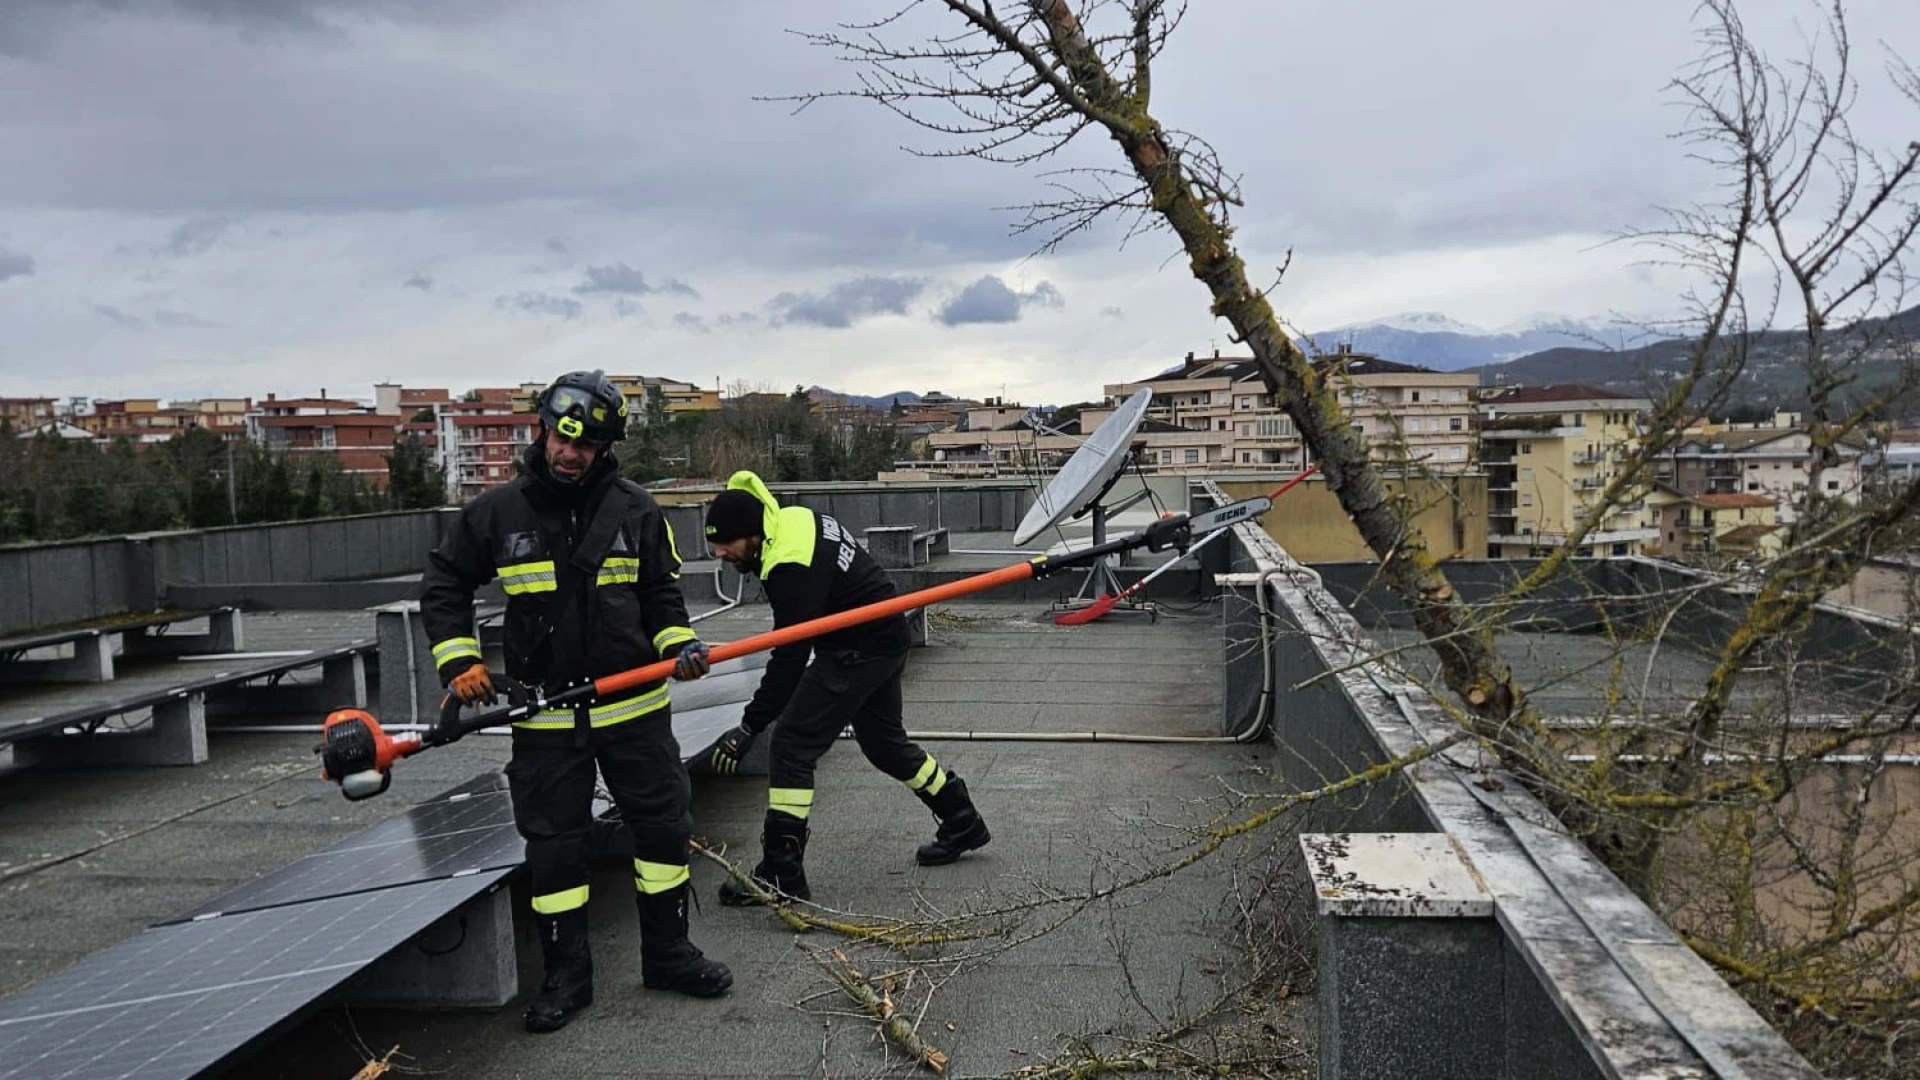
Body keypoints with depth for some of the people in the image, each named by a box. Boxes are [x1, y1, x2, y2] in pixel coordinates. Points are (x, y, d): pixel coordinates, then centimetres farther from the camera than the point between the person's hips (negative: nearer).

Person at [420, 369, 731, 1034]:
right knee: (553, 844, 6)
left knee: (664, 825, 7)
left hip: (633, 704, 1)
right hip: (543, 714, -1)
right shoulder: (497, 512, -3)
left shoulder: (635, 510, -2)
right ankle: (566, 976, 21)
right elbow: (444, 586, 7)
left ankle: (667, 954, 25)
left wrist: (678, 642, -11)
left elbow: (661, 593, 7)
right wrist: (458, 660, -2)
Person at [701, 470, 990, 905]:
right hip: (885, 639, 10)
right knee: (883, 740, 24)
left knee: (791, 745, -10)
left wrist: (749, 727, -23)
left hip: (860, 649, -10)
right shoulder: (791, 520, 0)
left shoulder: (792, 566, -28)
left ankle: (781, 874, -7)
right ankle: (962, 822, 39)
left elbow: (790, 657, -27)